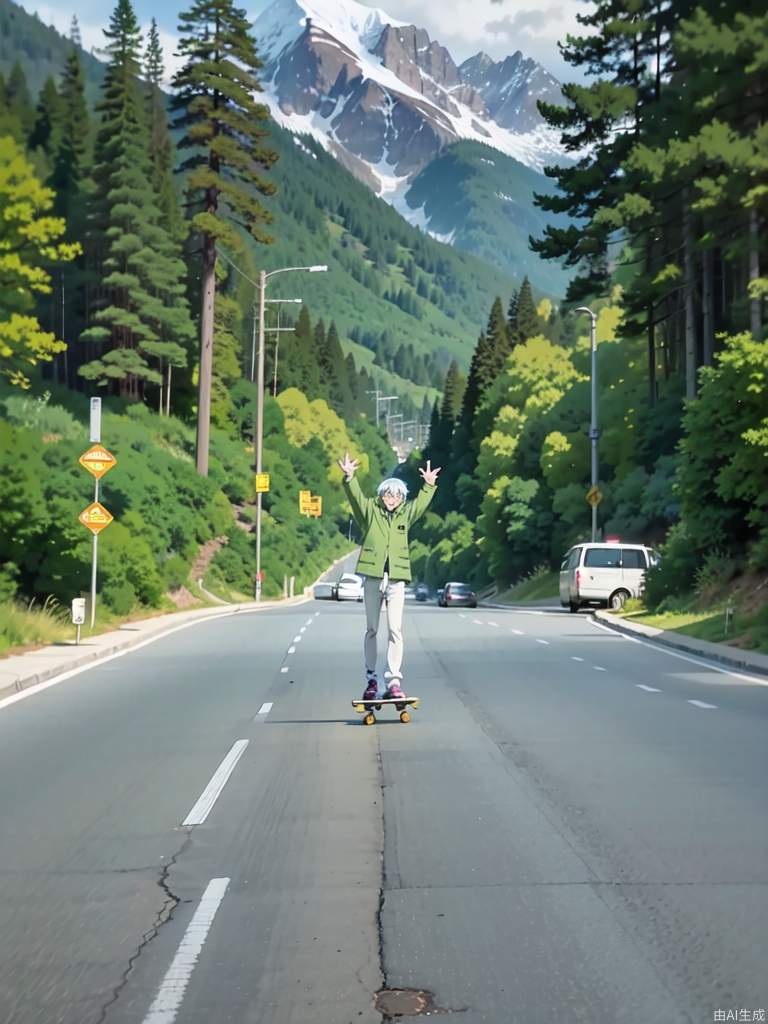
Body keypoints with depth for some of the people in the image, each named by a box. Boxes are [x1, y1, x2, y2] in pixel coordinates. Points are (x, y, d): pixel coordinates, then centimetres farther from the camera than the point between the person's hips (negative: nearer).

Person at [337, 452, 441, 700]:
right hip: (373, 577, -1)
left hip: (397, 579, 1)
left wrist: (429, 485, -14)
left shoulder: (405, 514, 11)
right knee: (371, 630, 6)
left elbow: (421, 503, -1)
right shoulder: (370, 510, 5)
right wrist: (349, 478, -25)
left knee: (395, 630, -4)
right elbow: (356, 496, -9)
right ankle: (371, 680, 13)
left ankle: (394, 681, -3)